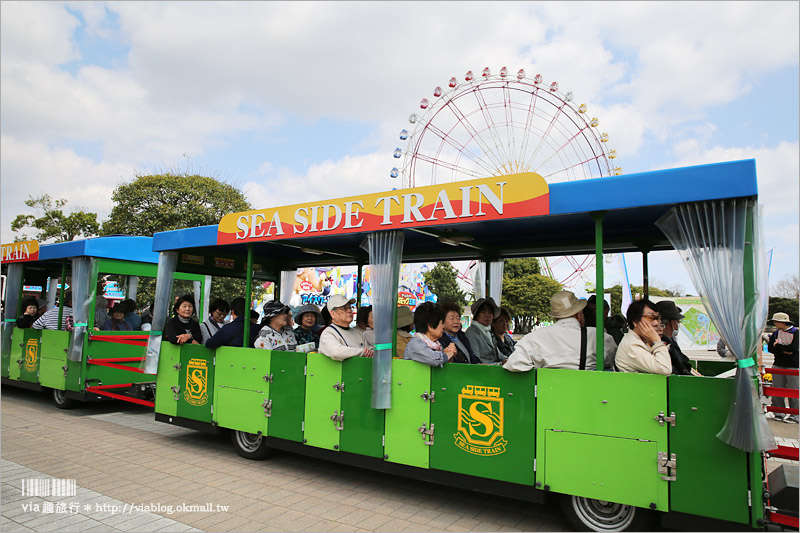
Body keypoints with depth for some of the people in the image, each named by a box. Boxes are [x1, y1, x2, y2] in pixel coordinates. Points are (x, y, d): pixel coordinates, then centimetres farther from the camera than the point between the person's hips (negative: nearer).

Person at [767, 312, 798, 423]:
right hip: (778, 365, 5)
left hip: (793, 365, -4)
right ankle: (779, 413, 13)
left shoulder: (795, 332, -4)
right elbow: (770, 348, 2)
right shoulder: (776, 333, 10)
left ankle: (794, 416, 8)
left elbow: (793, 348, -17)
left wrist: (778, 345, -6)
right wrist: (784, 350, -12)